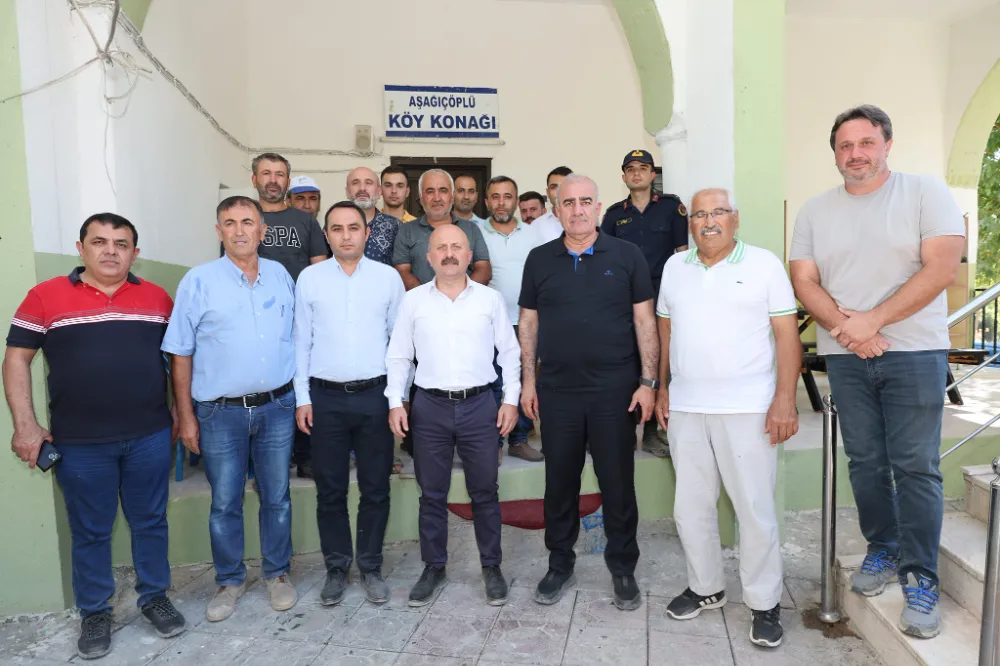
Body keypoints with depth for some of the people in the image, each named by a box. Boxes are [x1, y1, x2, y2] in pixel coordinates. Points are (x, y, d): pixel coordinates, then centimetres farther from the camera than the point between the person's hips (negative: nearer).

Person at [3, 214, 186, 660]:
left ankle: (154, 597, 31)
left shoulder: (157, 298, 4)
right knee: (90, 531, 12)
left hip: (150, 437, 2)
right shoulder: (45, 297, -2)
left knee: (150, 522, 13)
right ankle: (94, 612, 29)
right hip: (80, 443, -1)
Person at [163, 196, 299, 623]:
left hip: (277, 407, 2)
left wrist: (302, 397, 9)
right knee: (224, 502, 9)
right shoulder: (198, 281, -4)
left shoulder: (281, 275, 5)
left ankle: (277, 573, 30)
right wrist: (185, 415, -3)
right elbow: (180, 353, -2)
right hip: (220, 412, -2)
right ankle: (230, 580, 28)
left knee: (276, 497, 12)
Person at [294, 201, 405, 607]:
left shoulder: (388, 277, 1)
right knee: (330, 490, 9)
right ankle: (336, 567, 26)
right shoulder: (309, 279, 2)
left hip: (375, 395, 0)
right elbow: (301, 341, 3)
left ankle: (370, 567, 26)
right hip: (326, 397, 0)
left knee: (375, 488, 9)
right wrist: (302, 397, 0)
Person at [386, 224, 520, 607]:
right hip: (429, 407, 1)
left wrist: (511, 400, 0)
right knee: (432, 494, 11)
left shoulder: (490, 299, 2)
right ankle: (433, 566, 27)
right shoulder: (413, 300, 2)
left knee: (485, 491, 9)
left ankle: (491, 566, 26)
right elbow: (398, 356, 6)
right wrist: (395, 402, -2)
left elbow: (509, 352, 6)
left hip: (480, 406, 0)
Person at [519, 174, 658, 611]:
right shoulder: (539, 260, 6)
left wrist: (648, 382, -6)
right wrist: (528, 380, 5)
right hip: (556, 391, 2)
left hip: (615, 390, -2)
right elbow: (528, 322, 9)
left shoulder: (627, 256, 0)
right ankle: (560, 565, 29)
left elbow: (644, 321, -1)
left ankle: (623, 568, 26)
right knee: (559, 481, 12)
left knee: (618, 482, 7)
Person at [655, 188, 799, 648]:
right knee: (690, 505, 12)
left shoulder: (764, 264, -2)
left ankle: (764, 603, 20)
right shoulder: (674, 266, 10)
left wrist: (785, 399, -12)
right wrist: (662, 386, 11)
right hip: (685, 408, 4)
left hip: (747, 408, -4)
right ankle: (705, 588, 31)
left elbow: (787, 334, -5)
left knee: (755, 508, 2)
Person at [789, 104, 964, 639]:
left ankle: (920, 577, 9)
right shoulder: (815, 211, 8)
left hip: (914, 353, -3)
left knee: (915, 467, -2)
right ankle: (883, 550, 27)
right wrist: (843, 325, -14)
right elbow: (804, 281, 2)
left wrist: (874, 319, -16)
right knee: (865, 462, 10)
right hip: (845, 357, 3)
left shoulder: (927, 193, -1)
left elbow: (942, 267, -11)